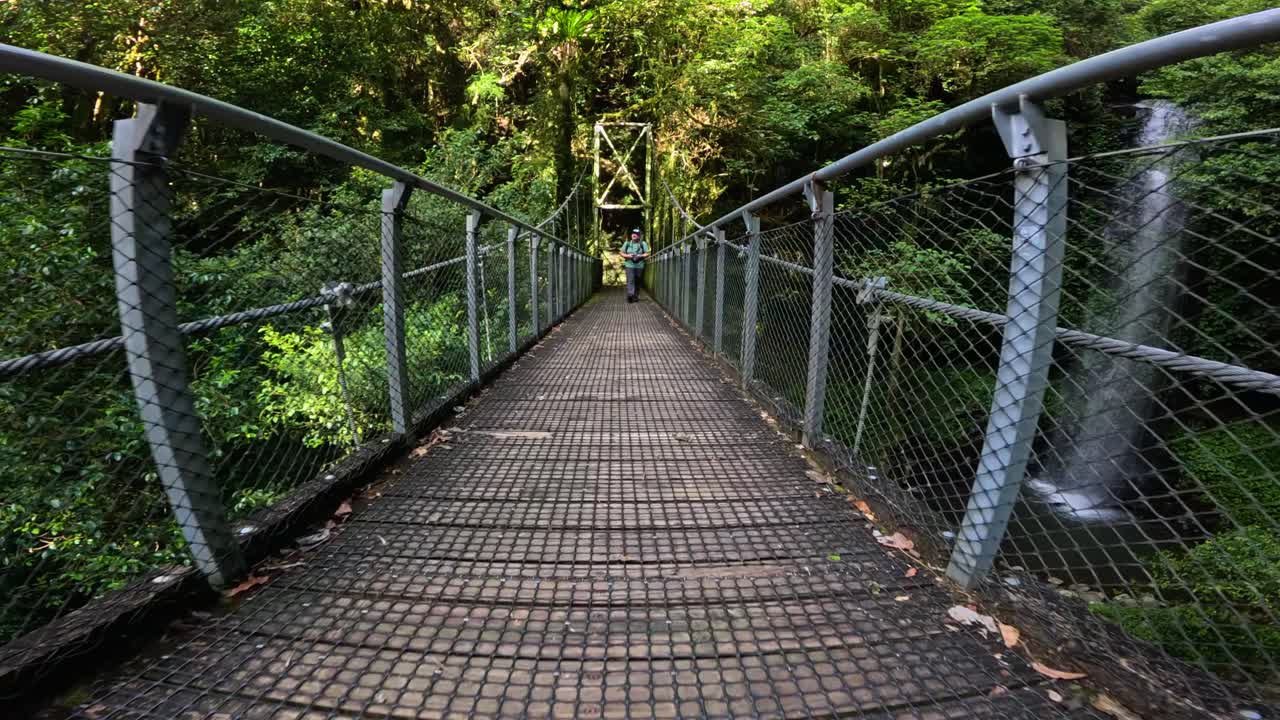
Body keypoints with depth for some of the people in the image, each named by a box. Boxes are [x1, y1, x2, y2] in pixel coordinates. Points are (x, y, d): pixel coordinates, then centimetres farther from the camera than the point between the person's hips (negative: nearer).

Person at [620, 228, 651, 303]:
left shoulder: (643, 244, 5)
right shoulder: (627, 243, 9)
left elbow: (647, 254, 2)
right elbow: (622, 253, 10)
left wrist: (640, 256, -15)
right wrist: (628, 255, -10)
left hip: (639, 266, 1)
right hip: (629, 265, -1)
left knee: (637, 282, 7)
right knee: (630, 280, -15)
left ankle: (636, 296, 18)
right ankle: (630, 295, -26)